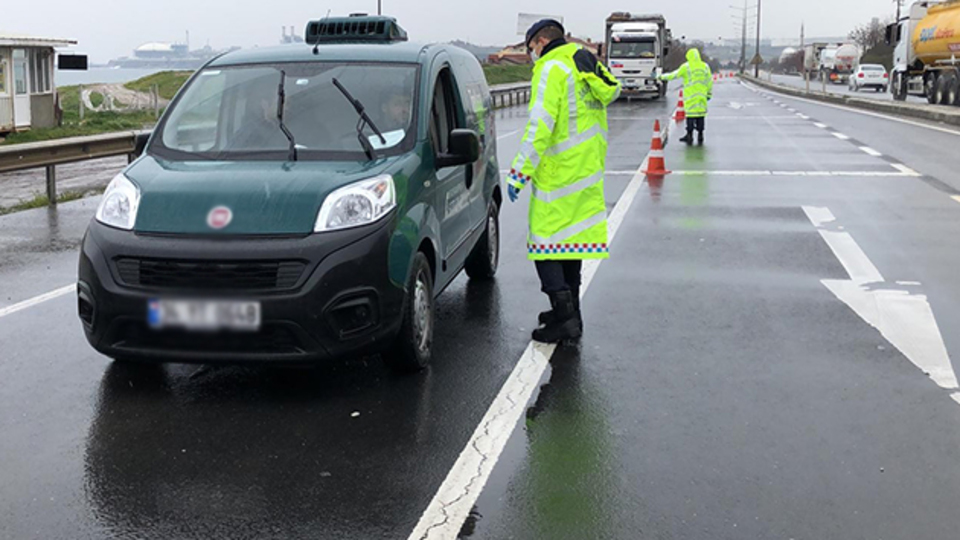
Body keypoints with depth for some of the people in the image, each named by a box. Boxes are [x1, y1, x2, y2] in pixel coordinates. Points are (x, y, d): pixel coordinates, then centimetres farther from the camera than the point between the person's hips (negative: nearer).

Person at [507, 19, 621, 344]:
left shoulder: (551, 68, -12)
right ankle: (569, 309, 26)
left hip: (557, 172, -9)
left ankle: (566, 318, -9)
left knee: (544, 243, -5)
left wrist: (519, 173, -19)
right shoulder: (587, 66, 17)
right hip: (587, 172, 9)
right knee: (572, 237, 17)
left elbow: (540, 126, -21)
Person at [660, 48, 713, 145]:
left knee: (690, 115, 1)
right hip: (701, 96, 3)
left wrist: (662, 76, 11)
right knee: (700, 115, 7)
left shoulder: (686, 67, -7)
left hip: (690, 96, -3)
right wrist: (709, 93, 15)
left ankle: (690, 136, 2)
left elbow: (674, 75, -2)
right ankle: (700, 136, 8)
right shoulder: (705, 66, 4)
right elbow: (710, 81, 6)